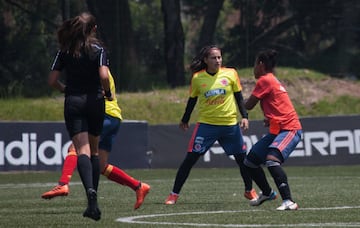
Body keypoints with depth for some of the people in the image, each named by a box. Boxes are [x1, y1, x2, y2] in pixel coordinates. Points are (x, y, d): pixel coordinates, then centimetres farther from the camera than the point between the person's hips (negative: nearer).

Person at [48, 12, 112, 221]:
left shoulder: (65, 51, 5)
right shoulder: (98, 49, -2)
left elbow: (52, 80, 3)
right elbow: (104, 76, -15)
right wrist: (108, 93, 3)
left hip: (73, 102, 0)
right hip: (95, 102, 0)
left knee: (82, 151, -10)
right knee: (94, 150, 14)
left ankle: (90, 190, -35)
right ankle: (93, 200, 13)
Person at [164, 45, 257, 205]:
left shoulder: (230, 74, -2)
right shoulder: (197, 78, -3)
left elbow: (238, 97, 7)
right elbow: (192, 100, 11)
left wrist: (244, 116, -1)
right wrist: (185, 120, 19)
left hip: (230, 124, 1)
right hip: (206, 124, -1)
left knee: (242, 158, 8)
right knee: (190, 158, -9)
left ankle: (249, 190, 30)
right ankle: (174, 194, -2)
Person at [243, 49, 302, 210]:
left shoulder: (265, 80, -10)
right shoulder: (272, 80, 20)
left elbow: (248, 106, -7)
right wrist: (270, 118, 6)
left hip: (289, 129, -10)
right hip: (277, 130, 10)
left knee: (271, 159, -32)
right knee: (250, 162, 16)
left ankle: (288, 201, -38)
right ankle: (267, 193, 37)